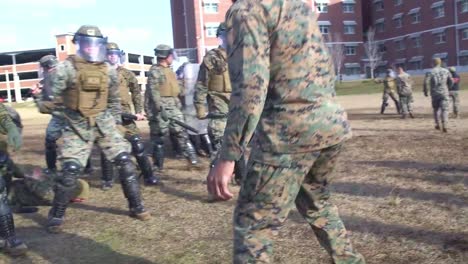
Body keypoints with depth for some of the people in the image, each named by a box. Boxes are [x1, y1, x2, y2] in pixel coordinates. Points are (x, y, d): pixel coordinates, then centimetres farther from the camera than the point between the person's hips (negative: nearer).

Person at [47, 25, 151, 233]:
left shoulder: (108, 70, 6)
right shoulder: (67, 68, -7)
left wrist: (117, 122, 19)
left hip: (104, 123, 4)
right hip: (77, 126, -3)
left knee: (125, 161, -2)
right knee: (70, 170, -8)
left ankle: (136, 207, 12)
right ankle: (56, 216, 13)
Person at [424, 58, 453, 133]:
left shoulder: (430, 72, -4)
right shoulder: (446, 71, 4)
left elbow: (426, 82, -14)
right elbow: (451, 81, 6)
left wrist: (425, 91, -2)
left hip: (434, 94, 0)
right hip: (444, 93, 0)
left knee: (436, 109, 17)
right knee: (444, 109, -2)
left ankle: (437, 124, 21)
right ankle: (444, 126, -16)